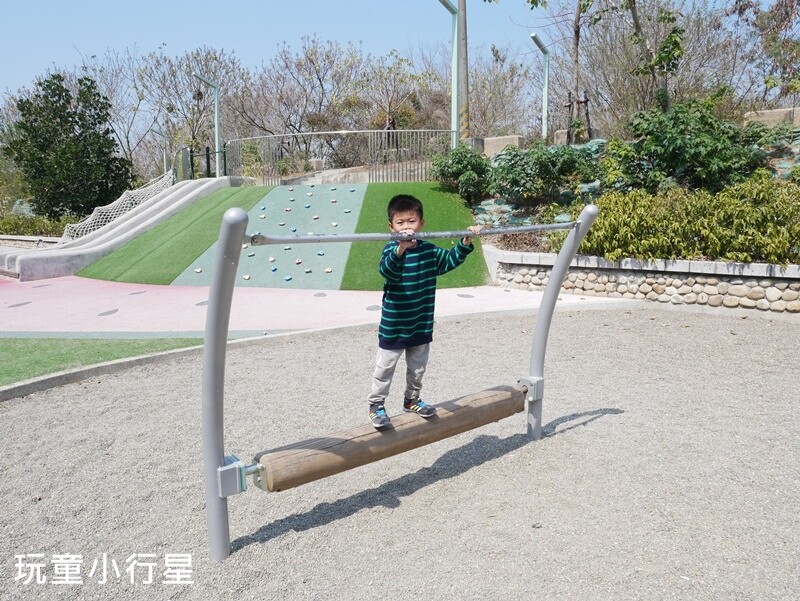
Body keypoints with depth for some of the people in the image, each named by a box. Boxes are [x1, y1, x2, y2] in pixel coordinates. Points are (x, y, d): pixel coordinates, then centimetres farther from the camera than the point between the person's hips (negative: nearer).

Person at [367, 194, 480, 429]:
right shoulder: (390, 250, -18)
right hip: (393, 326, -5)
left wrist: (465, 242, -6)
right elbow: (387, 271, -37)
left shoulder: (429, 250, 0)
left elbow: (450, 260, 10)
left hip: (422, 324, 6)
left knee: (418, 368, 20)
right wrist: (401, 249, -55)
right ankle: (376, 405, 21)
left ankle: (412, 400, 39)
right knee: (385, 368, 7)